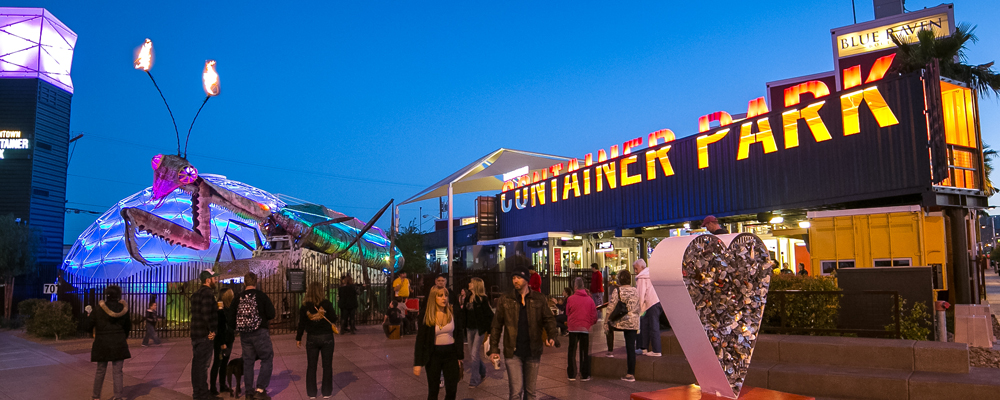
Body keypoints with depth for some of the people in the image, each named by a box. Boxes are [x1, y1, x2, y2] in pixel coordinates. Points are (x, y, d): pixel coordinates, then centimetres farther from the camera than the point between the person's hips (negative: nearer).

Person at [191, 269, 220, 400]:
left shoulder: (196, 294, 17)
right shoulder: (207, 293, -15)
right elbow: (207, 314, -24)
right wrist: (213, 330, -16)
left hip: (195, 334, 10)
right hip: (205, 335, -10)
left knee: (197, 362, 15)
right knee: (203, 363, -5)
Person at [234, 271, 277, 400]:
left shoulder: (238, 298, 2)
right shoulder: (261, 296, -9)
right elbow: (271, 315, -11)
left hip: (244, 334, 5)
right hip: (259, 332, -5)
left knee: (248, 361, 13)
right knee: (267, 359, 4)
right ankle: (260, 389, -4)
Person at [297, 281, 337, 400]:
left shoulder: (305, 307, -5)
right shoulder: (327, 304, -10)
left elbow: (301, 324, -1)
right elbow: (333, 319, -6)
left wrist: (298, 338, 10)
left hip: (312, 338, 1)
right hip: (327, 337, -1)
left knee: (311, 366, 12)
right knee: (327, 365, 9)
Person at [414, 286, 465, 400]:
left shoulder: (453, 312, -4)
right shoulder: (426, 315, -8)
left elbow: (459, 334, 4)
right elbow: (420, 339, -6)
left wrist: (460, 356, 2)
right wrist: (417, 363, -9)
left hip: (451, 353, 1)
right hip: (434, 355, -1)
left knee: (452, 390, 0)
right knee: (433, 391, 7)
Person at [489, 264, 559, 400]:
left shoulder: (539, 299, 3)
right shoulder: (505, 299, 0)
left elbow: (548, 319, 5)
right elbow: (496, 326, 4)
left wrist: (552, 336, -15)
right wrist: (494, 349, 0)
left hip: (533, 352, 2)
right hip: (513, 353, -2)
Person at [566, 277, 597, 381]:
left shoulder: (570, 299, -6)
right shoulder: (590, 299, -3)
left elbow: (567, 313, 6)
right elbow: (594, 315, 1)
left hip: (573, 327, -1)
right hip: (585, 328, 1)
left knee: (572, 352, 10)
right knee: (585, 352, 9)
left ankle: (571, 375, 12)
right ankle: (584, 375, 10)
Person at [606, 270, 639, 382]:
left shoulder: (618, 291, -10)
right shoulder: (636, 291, 6)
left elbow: (610, 308, -10)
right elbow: (638, 308, 14)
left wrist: (606, 322, -2)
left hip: (620, 322, -4)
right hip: (633, 323, 4)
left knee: (609, 326, 29)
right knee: (631, 347, 6)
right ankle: (631, 374, 8)